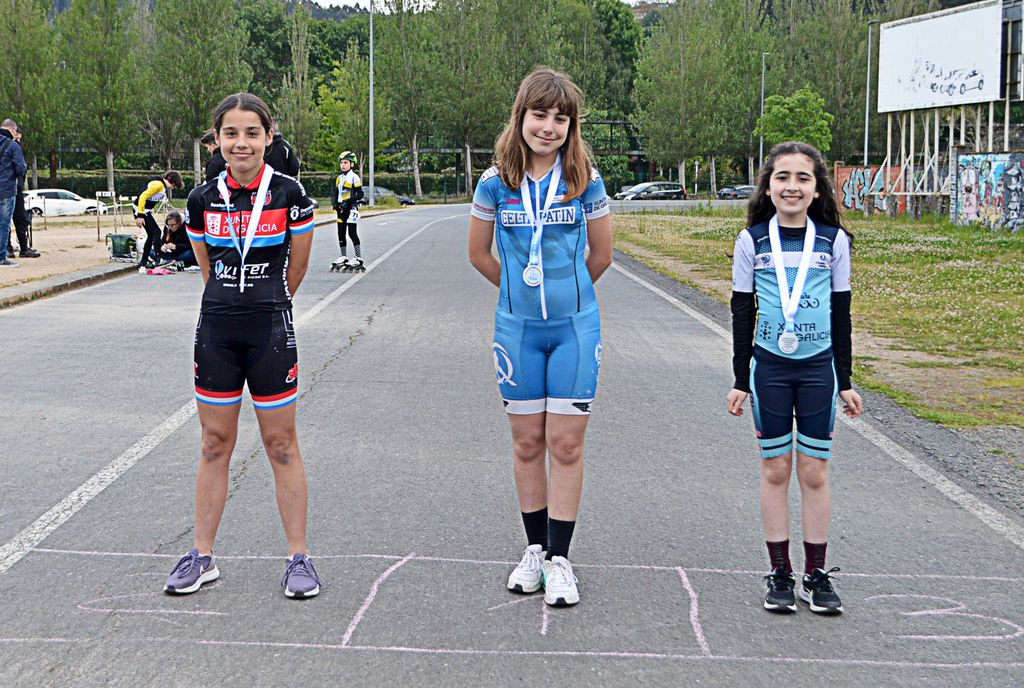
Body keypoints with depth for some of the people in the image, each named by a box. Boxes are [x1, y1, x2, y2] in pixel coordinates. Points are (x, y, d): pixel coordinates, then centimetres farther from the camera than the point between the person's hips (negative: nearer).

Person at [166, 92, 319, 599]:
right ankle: (202, 556, 19)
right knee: (215, 443, 9)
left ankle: (299, 557, 12)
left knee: (281, 444, 2)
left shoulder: (289, 194, -7)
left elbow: (296, 269, 3)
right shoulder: (203, 200, 2)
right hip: (216, 330, 3)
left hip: (270, 330, -3)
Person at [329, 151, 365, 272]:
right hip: (341, 209, 7)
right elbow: (334, 192, 20)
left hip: (351, 208, -7)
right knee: (341, 233, 8)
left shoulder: (354, 177, -6)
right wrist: (334, 203, 0)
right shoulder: (339, 178, 16)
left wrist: (347, 202, -19)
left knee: (352, 233, -10)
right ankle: (344, 257, 19)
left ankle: (359, 259, -7)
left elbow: (359, 194, -11)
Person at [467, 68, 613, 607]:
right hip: (517, 326, 1)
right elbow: (479, 253, 10)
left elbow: (602, 253, 8)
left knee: (566, 445, 0)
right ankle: (535, 550, 22)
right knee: (527, 443, 9)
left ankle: (559, 559, 8)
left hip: (575, 325, -1)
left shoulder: (584, 180, -4)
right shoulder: (496, 182, -2)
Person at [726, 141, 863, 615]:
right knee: (775, 470, 4)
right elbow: (742, 313, 3)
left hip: (819, 367, 1)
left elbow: (841, 313, 6)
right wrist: (741, 380, 2)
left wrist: (845, 381, 6)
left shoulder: (833, 240, 1)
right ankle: (780, 574, 13)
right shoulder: (753, 240, -1)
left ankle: (816, 574, 13)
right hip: (769, 366, 0)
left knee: (814, 472, 4)